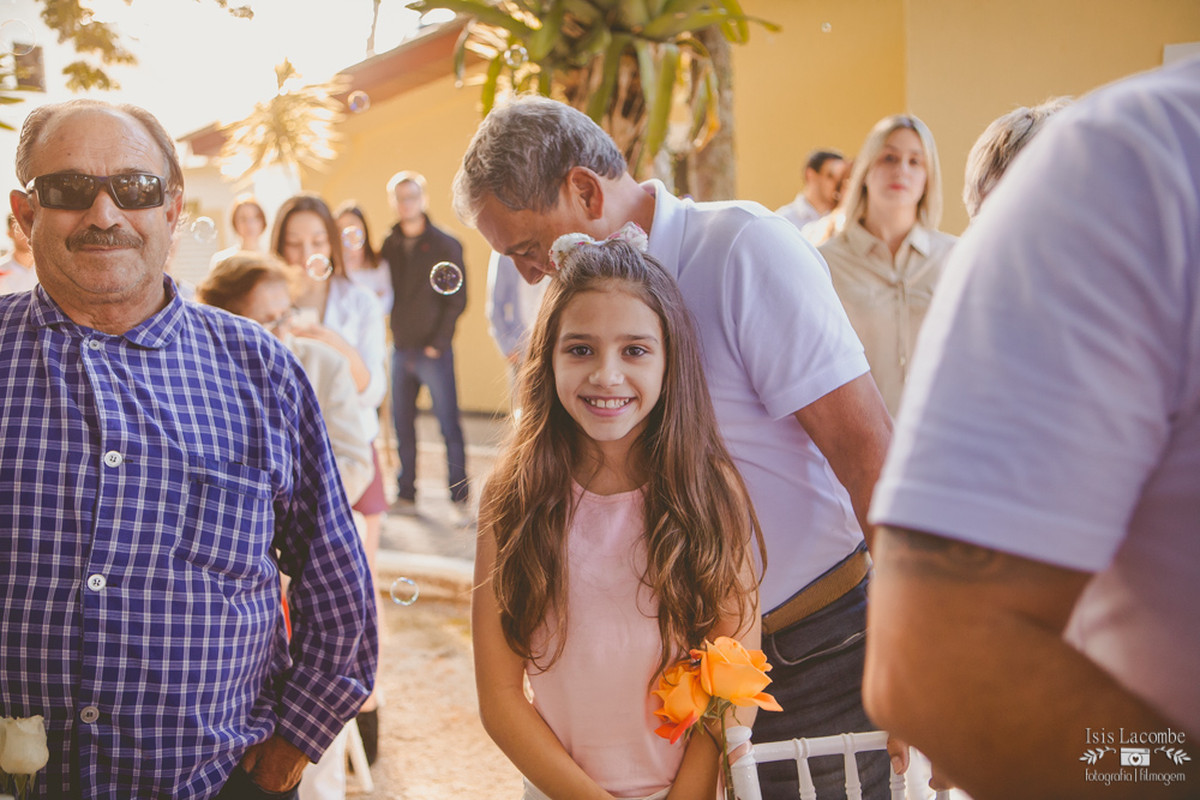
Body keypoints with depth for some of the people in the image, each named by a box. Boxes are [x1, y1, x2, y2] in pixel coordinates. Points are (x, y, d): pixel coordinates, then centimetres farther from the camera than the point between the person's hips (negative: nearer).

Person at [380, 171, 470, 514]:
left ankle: (460, 497, 3)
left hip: (434, 350, -4)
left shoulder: (445, 245, -3)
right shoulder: (389, 246, 10)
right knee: (402, 426, 7)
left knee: (449, 426, -3)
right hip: (401, 350, 5)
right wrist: (393, 337, -5)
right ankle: (406, 495, 16)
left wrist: (439, 342, -11)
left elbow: (457, 299, -5)